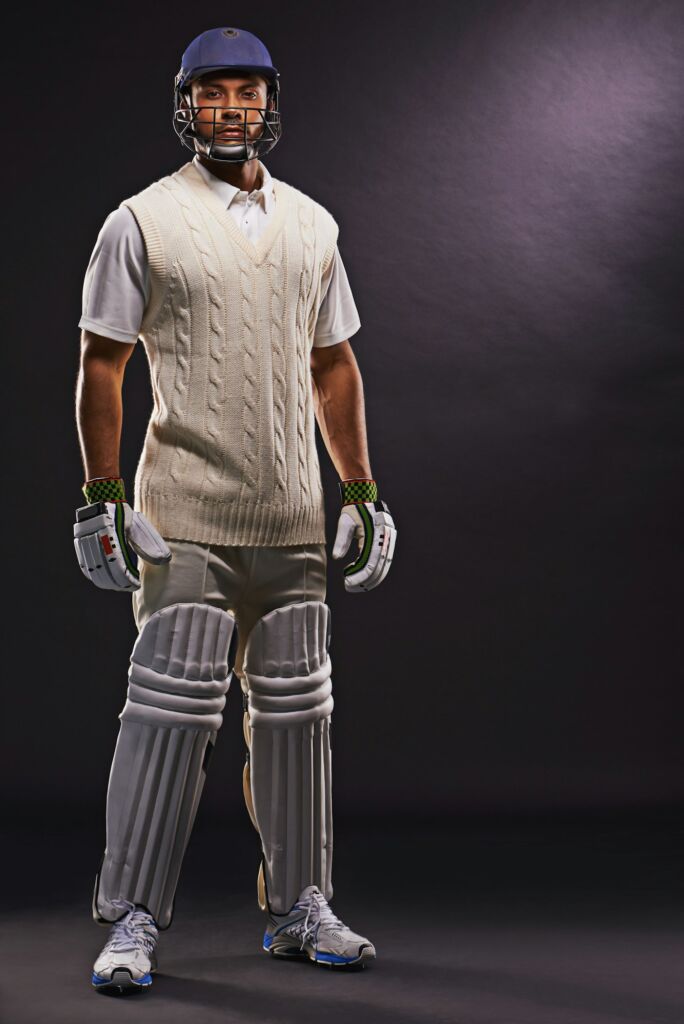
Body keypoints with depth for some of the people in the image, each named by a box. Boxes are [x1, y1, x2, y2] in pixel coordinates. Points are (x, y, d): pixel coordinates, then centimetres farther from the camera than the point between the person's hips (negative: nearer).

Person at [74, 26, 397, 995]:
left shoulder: (312, 224, 13)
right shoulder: (142, 221, -1)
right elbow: (101, 364, -1)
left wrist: (362, 493, 12)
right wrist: (103, 500, -8)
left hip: (294, 516, 5)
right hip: (185, 511, -5)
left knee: (295, 713, 9)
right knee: (170, 713, -7)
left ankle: (299, 907, 21)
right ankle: (132, 918, 5)